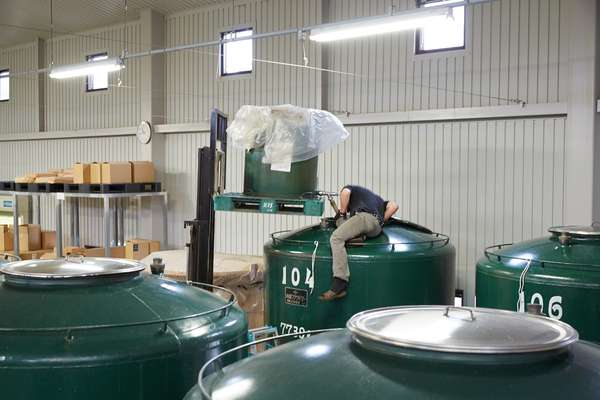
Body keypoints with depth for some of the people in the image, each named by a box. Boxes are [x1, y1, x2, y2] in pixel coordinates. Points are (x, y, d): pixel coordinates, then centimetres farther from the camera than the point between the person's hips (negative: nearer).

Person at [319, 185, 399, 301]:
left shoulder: (351, 188, 30)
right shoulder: (376, 197, 43)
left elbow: (345, 192, 3)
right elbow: (394, 206, 26)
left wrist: (342, 212, 14)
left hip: (364, 216, -7)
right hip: (377, 228, 7)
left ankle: (340, 284, -34)